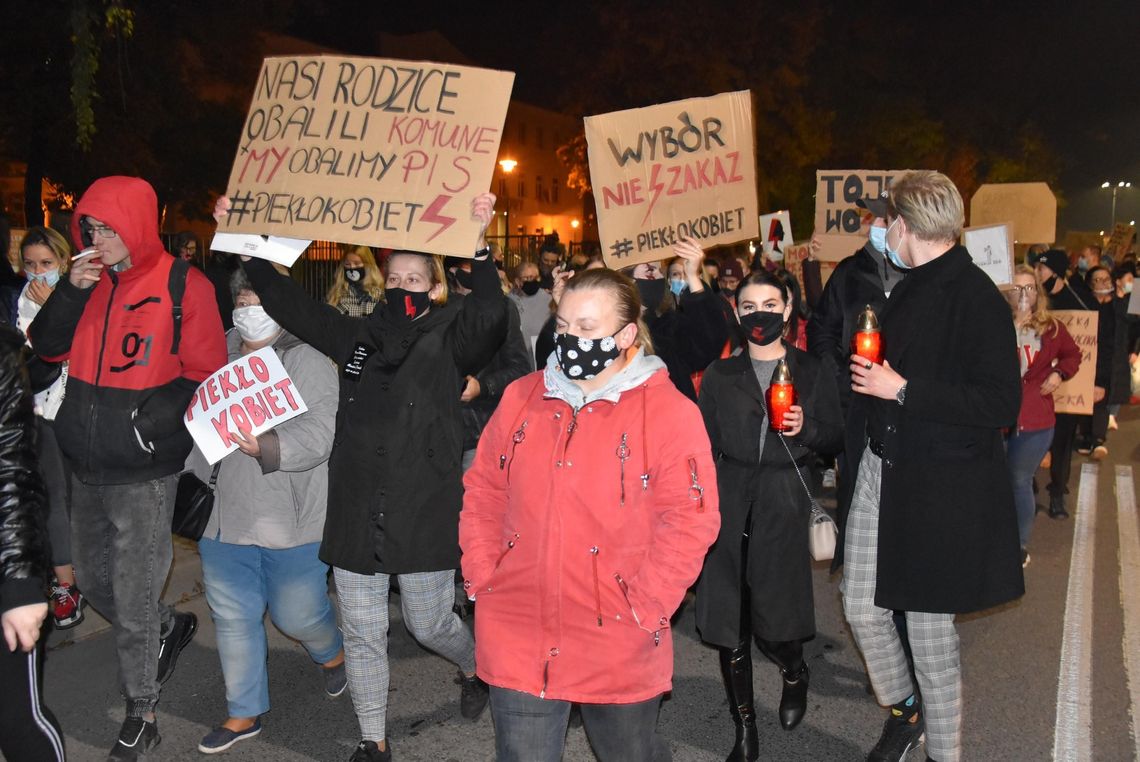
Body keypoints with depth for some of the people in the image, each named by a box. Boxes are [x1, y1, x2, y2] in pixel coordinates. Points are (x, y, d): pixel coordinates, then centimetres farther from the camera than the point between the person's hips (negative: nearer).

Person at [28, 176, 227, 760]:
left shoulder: (184, 286, -11)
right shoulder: (91, 280, 7)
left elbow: (206, 377, -10)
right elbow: (47, 347, 5)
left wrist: (149, 420, -19)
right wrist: (70, 291, -9)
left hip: (142, 474, -6)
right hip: (86, 466, 6)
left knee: (132, 600, 3)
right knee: (91, 579, 20)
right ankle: (170, 626, 46)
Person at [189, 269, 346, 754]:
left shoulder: (309, 363, -9)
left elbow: (318, 434, -21)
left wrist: (266, 447, -37)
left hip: (292, 519, -5)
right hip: (225, 515, 5)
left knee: (297, 614, 6)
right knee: (233, 617, 13)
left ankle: (332, 653, 42)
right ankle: (244, 713, 32)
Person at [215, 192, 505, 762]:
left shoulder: (449, 340, -2)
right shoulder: (358, 338, 10)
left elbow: (490, 316, -22)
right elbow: (293, 306, 11)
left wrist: (477, 246, -33)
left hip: (424, 516, -4)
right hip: (356, 515, 4)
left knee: (430, 625, 9)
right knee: (361, 632, 11)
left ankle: (475, 668, 42)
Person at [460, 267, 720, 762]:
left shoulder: (669, 411, -10)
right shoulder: (522, 397, 4)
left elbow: (689, 520, -11)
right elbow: (483, 492, 11)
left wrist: (644, 606, -14)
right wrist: (480, 574, 3)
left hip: (617, 642, -2)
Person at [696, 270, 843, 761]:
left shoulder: (812, 371, 6)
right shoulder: (720, 375, 9)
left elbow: (836, 437, 7)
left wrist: (806, 427, -13)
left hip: (783, 504, -1)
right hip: (729, 503, 2)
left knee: (774, 621, -2)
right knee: (728, 627, 3)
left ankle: (795, 672, 35)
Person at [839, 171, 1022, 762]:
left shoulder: (976, 298, -16)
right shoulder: (908, 290, 10)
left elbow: (1000, 404, -22)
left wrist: (902, 389, -21)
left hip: (938, 488, -8)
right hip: (878, 470, 8)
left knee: (929, 626, 5)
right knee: (861, 605, 12)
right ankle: (902, 710, 38)